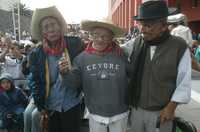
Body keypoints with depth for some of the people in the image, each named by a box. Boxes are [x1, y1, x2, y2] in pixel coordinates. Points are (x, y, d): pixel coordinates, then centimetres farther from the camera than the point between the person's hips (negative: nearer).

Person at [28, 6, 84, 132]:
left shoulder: (75, 44, -11)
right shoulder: (36, 54, -6)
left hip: (72, 105, -1)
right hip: (50, 108, 1)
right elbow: (34, 83, -1)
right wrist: (41, 107, -2)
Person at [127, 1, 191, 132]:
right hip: (136, 108, 3)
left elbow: (184, 83, -9)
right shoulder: (137, 42, -5)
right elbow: (130, 70, 8)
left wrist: (171, 107, -10)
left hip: (161, 111, -3)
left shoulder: (179, 47, -15)